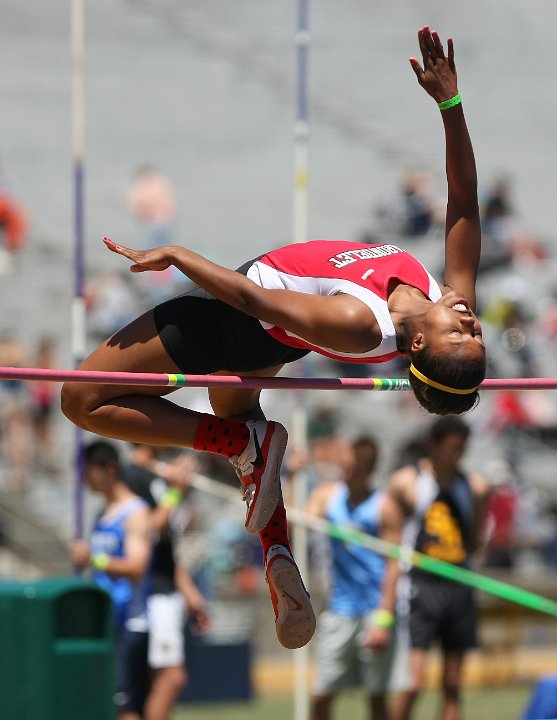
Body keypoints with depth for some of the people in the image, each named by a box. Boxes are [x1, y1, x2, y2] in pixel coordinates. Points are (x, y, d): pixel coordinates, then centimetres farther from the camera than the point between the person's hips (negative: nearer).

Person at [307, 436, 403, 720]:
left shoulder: (385, 507, -5)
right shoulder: (327, 495, 6)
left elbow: (393, 565, -7)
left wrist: (383, 620, -13)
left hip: (375, 609, -3)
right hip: (339, 609, 3)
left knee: (376, 696, 2)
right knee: (321, 696, -2)